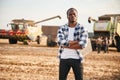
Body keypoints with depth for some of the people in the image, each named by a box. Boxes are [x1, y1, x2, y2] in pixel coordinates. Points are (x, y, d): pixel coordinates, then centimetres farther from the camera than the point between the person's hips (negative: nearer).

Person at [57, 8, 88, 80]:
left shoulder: (82, 28, -1)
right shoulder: (62, 28, 3)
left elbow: (83, 44, -16)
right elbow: (60, 42, -15)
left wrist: (66, 44, -13)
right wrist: (76, 42, -15)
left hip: (77, 59, -1)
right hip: (64, 58, 1)